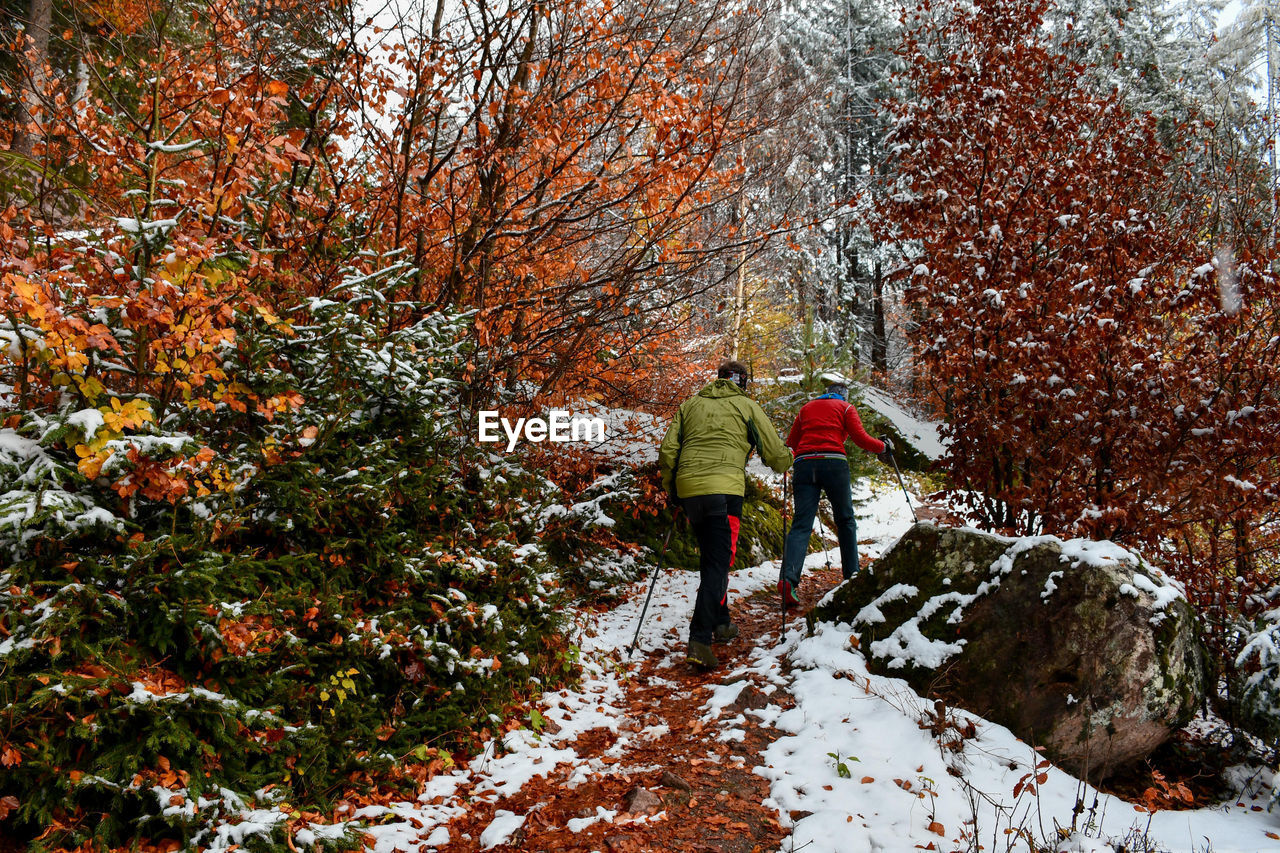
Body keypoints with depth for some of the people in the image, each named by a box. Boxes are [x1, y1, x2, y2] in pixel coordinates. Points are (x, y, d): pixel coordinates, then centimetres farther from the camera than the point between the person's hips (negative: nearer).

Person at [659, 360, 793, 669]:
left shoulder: (690, 404, 19)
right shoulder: (746, 406, 10)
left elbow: (667, 452, 11)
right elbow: (776, 454, 9)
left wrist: (670, 489, 23)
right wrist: (785, 462, 32)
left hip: (688, 489, 5)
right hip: (724, 489, -5)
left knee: (710, 558, 22)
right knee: (718, 564, -7)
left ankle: (720, 622, 32)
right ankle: (699, 638, -20)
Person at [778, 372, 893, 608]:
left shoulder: (807, 408, 22)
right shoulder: (845, 408, 13)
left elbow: (791, 442, 20)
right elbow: (860, 438, 2)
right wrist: (883, 446, 18)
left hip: (804, 465, 2)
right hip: (834, 464, -2)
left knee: (801, 524, -7)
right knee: (845, 520, 17)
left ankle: (788, 577, -27)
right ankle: (852, 574, 24)